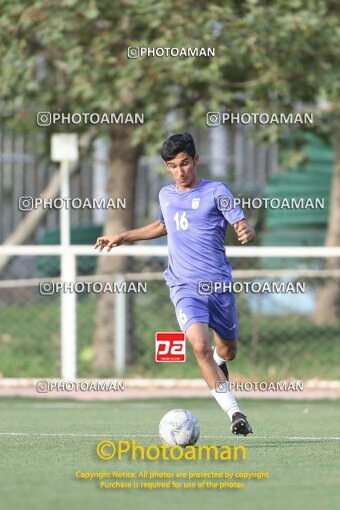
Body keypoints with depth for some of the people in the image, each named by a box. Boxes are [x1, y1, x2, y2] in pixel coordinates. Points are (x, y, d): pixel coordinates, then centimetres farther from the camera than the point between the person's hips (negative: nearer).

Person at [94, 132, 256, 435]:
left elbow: (243, 225, -9)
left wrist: (246, 233, -32)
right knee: (200, 345, -24)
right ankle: (235, 413, -24)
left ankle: (218, 362, 54)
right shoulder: (166, 195, 12)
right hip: (185, 286, 1)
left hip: (219, 284, -1)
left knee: (228, 350, 13)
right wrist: (123, 237, 31)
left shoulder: (216, 192, -2)